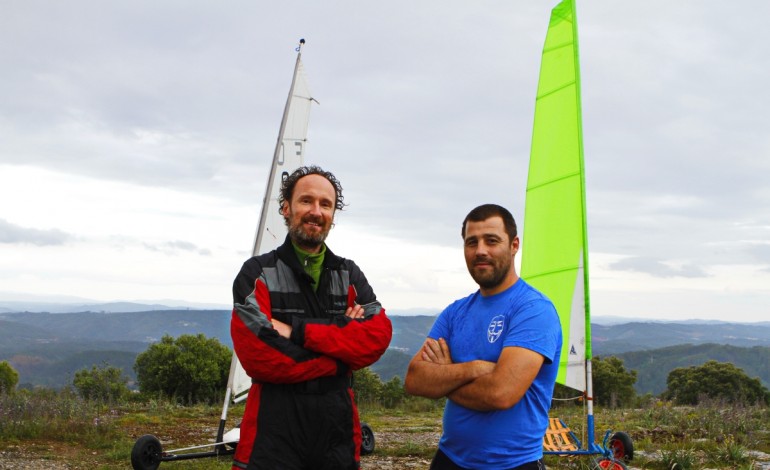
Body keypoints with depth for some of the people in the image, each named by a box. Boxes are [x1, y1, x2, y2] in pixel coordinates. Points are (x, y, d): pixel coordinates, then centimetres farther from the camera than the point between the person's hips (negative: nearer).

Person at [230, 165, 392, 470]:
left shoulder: (350, 275, 9)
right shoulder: (257, 273, -4)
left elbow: (379, 335, -7)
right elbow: (258, 356, -16)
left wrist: (299, 331, -17)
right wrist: (343, 354, -10)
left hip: (338, 430, 4)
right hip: (274, 433, -4)